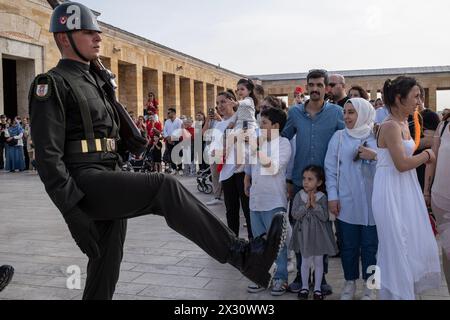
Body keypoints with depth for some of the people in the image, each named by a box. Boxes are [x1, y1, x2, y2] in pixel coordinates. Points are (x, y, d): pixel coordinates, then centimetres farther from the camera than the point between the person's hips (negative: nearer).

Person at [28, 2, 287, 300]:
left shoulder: (97, 82, 22)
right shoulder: (52, 85, -4)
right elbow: (48, 155, -13)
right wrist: (72, 210, -20)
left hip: (110, 181, 9)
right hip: (85, 183, -9)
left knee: (106, 268, 11)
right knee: (165, 187, -26)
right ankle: (243, 254, -28)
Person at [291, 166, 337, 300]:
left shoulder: (322, 198, -9)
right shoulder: (299, 196, -6)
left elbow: (325, 217, -14)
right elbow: (295, 214, -12)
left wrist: (315, 205, -23)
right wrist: (306, 205, -22)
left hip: (318, 234, -1)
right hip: (304, 233, 1)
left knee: (318, 261, 10)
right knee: (305, 261, 11)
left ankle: (317, 288, 23)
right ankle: (305, 287, 26)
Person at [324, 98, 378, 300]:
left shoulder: (377, 137, 2)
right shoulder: (339, 137, 4)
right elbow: (330, 169, 3)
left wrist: (374, 157, -14)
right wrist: (332, 196, -2)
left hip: (371, 201, -1)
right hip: (346, 202, 1)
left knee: (370, 244, 7)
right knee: (348, 244, 9)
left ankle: (369, 285, 23)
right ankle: (350, 283, 26)